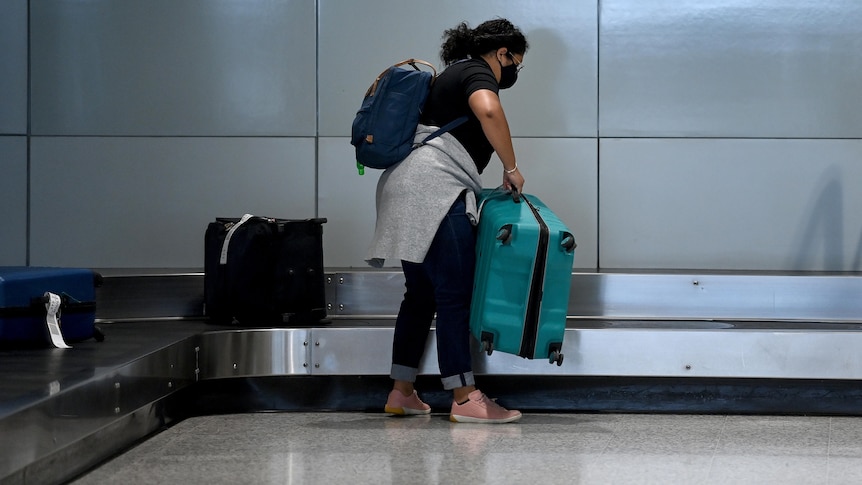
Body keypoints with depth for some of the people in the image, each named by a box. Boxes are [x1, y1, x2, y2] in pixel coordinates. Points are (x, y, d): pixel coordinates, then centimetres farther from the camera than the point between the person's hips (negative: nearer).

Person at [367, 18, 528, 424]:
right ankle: (465, 398, -11)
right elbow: (488, 111, -25)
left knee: (421, 295, 13)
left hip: (408, 192, 10)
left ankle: (402, 393, 15)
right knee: (455, 296, -10)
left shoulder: (453, 74, 28)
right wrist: (511, 169, -15)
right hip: (435, 189, -10)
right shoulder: (478, 73, -2)